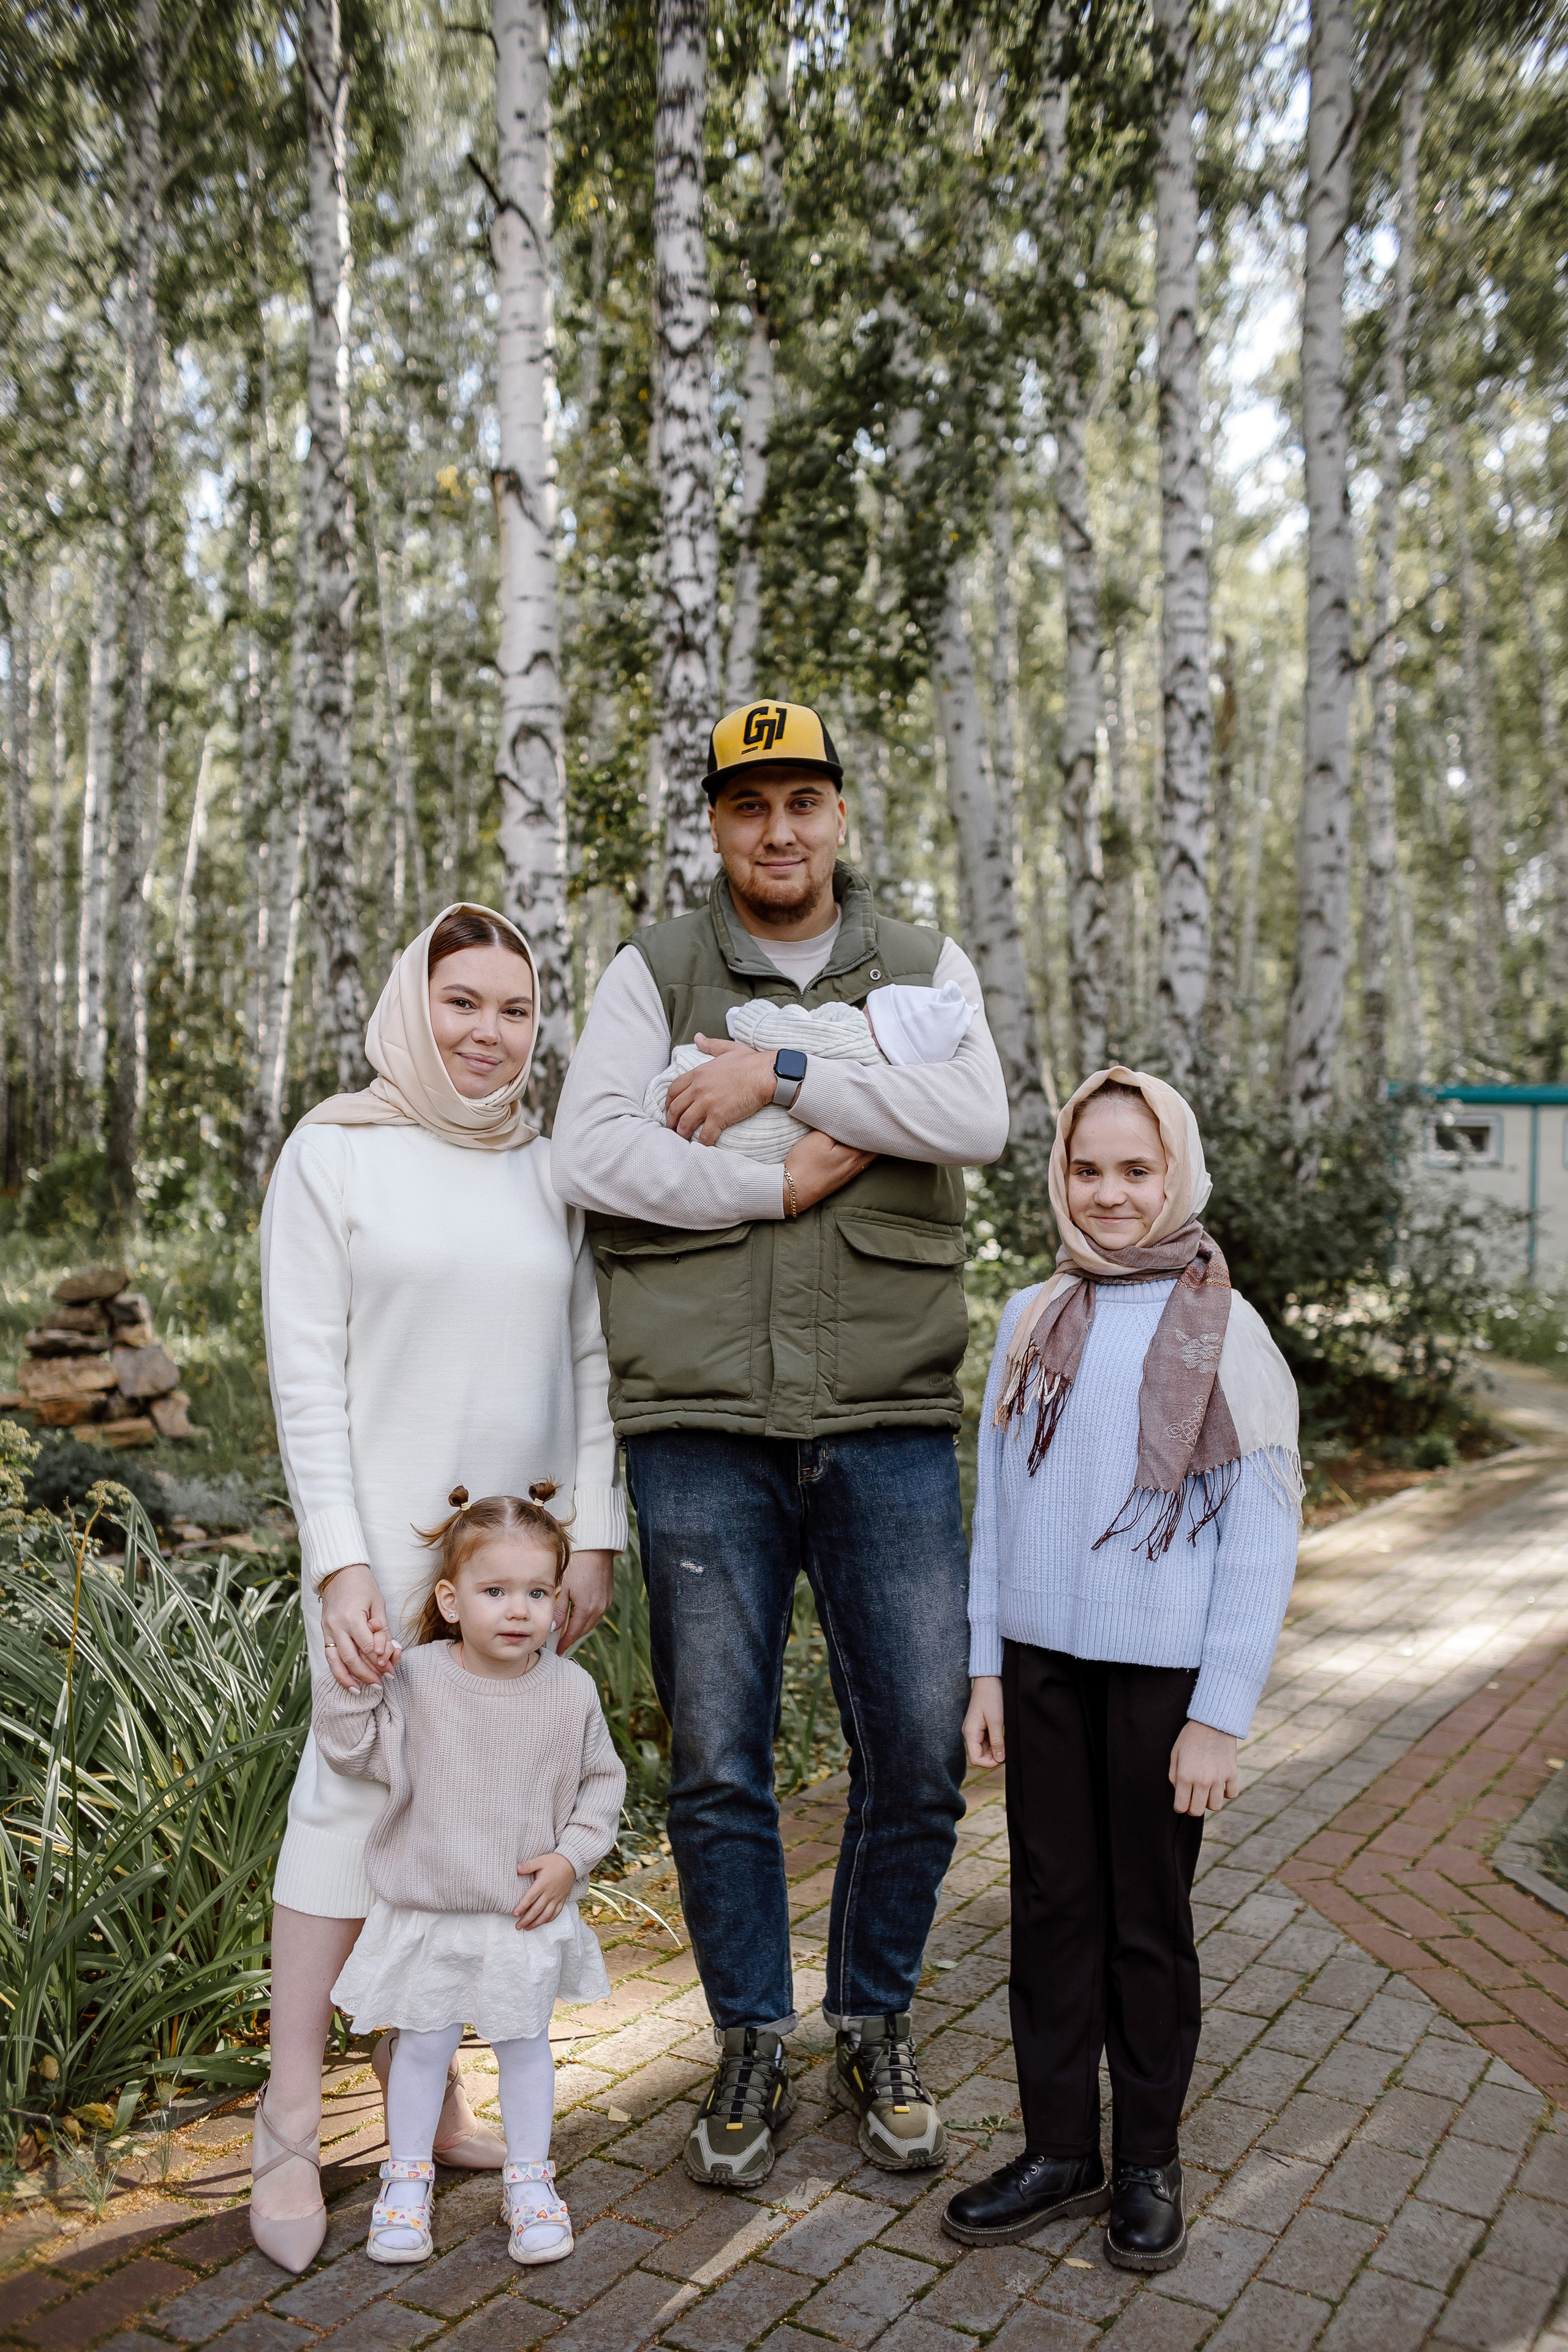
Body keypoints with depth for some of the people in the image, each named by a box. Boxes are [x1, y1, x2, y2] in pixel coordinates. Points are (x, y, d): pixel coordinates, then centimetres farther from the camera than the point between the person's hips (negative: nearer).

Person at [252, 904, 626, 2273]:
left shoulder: (552, 1171, 8)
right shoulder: (334, 1155, -2)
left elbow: (589, 1363, 9)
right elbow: (306, 1373, -6)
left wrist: (595, 1535, 4)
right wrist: (340, 1561, -12)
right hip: (388, 1545, -4)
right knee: (356, 1796, -2)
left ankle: (431, 2105, 27)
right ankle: (289, 2134, 14)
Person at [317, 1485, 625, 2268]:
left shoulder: (570, 1690, -9)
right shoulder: (416, 1681, -14)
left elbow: (601, 1781, 2)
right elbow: (352, 1748, -11)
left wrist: (571, 1856, -9)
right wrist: (357, 1680, -24)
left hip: (528, 1912, 1)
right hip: (426, 1910, -1)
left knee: (524, 2042, 15)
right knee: (423, 2042, 13)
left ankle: (529, 2181, 33)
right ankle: (406, 2177, 34)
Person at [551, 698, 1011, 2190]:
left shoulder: (923, 972, 10)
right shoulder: (653, 974, 7)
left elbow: (978, 1121, -9)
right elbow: (589, 1154, -9)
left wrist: (784, 1076, -14)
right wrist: (791, 1181, -11)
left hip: (891, 1429, 1)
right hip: (702, 1430, -1)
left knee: (919, 1755, 7)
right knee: (717, 1768, 7)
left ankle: (876, 2025, 32)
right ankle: (752, 2043, 30)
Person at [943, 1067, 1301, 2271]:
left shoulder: (1224, 1330, -7)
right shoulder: (1032, 1321, 4)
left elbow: (1262, 1537, -7)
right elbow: (998, 1504, 9)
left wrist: (1221, 1715, -10)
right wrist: (987, 1667, 7)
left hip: (1162, 1672, -3)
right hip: (1042, 1662, 3)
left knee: (1149, 1916, 11)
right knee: (1053, 1905, 12)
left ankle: (1150, 2160, 30)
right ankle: (1061, 2150, 29)